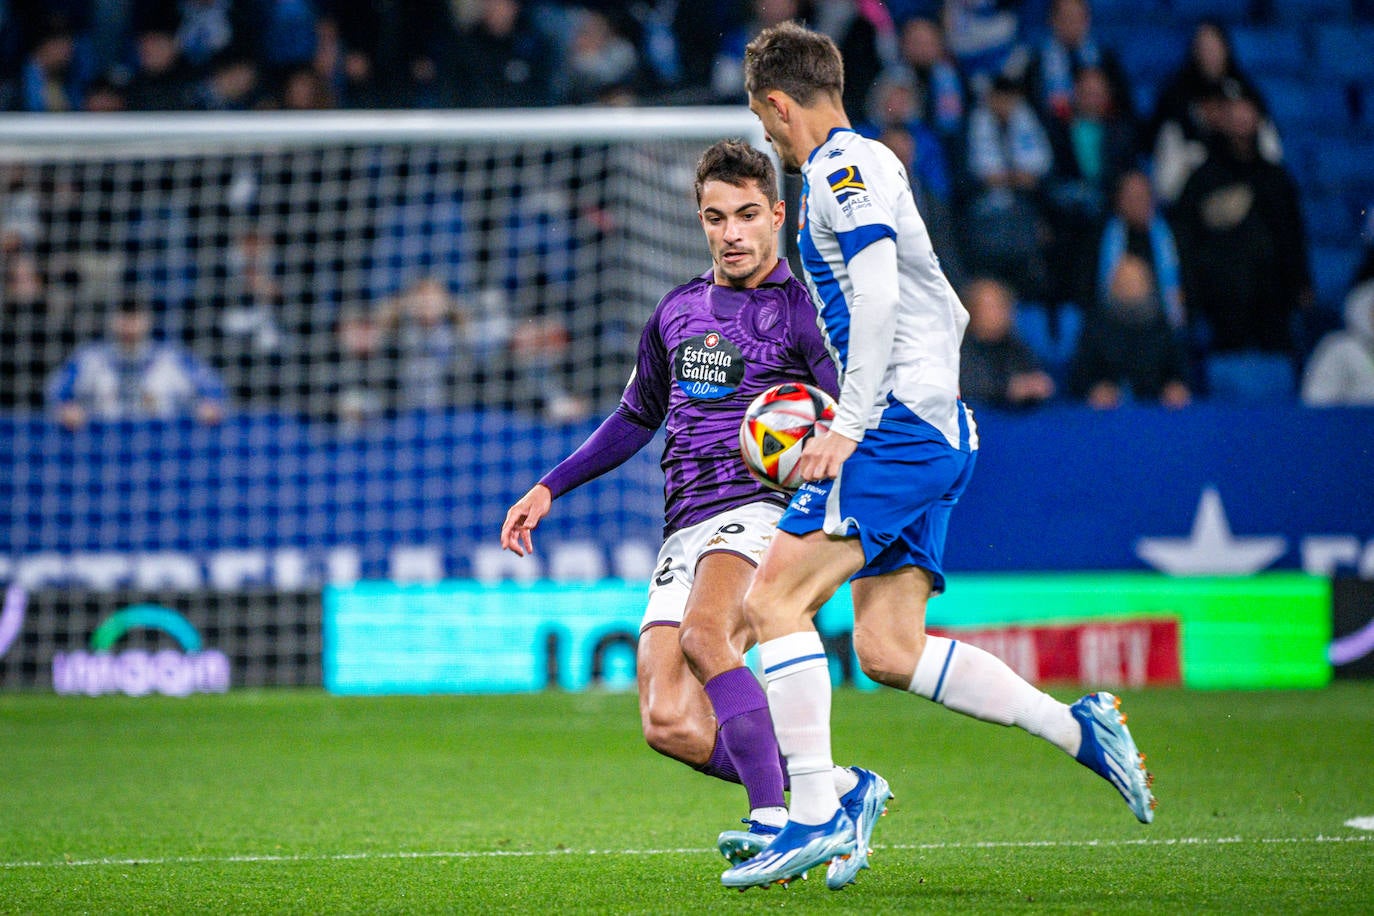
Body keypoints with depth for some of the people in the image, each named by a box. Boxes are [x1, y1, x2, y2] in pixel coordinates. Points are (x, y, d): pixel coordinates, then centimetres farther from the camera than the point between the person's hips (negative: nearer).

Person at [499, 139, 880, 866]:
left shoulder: (801, 310, 2)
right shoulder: (678, 311, 20)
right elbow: (637, 418, 33)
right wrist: (548, 489, 28)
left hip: (762, 509, -6)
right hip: (685, 529, 6)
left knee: (703, 633, -36)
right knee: (668, 723, -11)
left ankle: (773, 821, -36)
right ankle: (837, 787, 2)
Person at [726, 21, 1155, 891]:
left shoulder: (841, 168, -6)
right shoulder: (872, 165, 23)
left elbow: (877, 296, -20)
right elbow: (949, 313, 27)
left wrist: (849, 427, -23)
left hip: (897, 425, -10)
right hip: (939, 428, 10)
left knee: (773, 597, -12)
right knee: (889, 650, 5)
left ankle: (818, 816, -16)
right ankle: (1079, 727, 2)